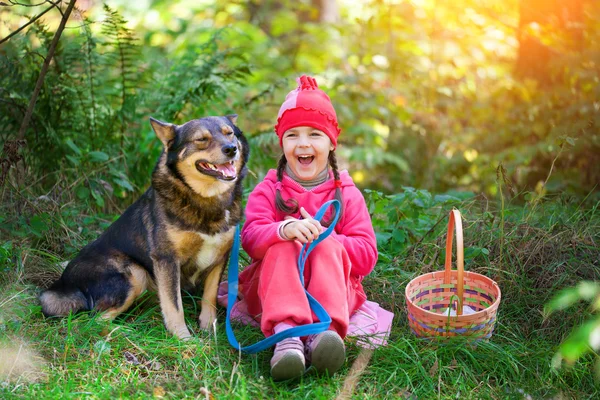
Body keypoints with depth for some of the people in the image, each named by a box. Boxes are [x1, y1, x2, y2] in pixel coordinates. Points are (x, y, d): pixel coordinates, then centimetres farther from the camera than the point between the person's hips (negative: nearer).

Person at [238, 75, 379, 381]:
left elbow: (366, 255, -4)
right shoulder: (269, 189, 6)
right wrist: (283, 230, -32)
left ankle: (326, 330, -52)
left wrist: (324, 237, -21)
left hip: (331, 286, 0)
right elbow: (250, 239, -10)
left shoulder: (347, 194, 5)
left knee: (328, 246, -28)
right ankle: (285, 333, -52)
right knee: (282, 246, -29)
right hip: (274, 285, 1)